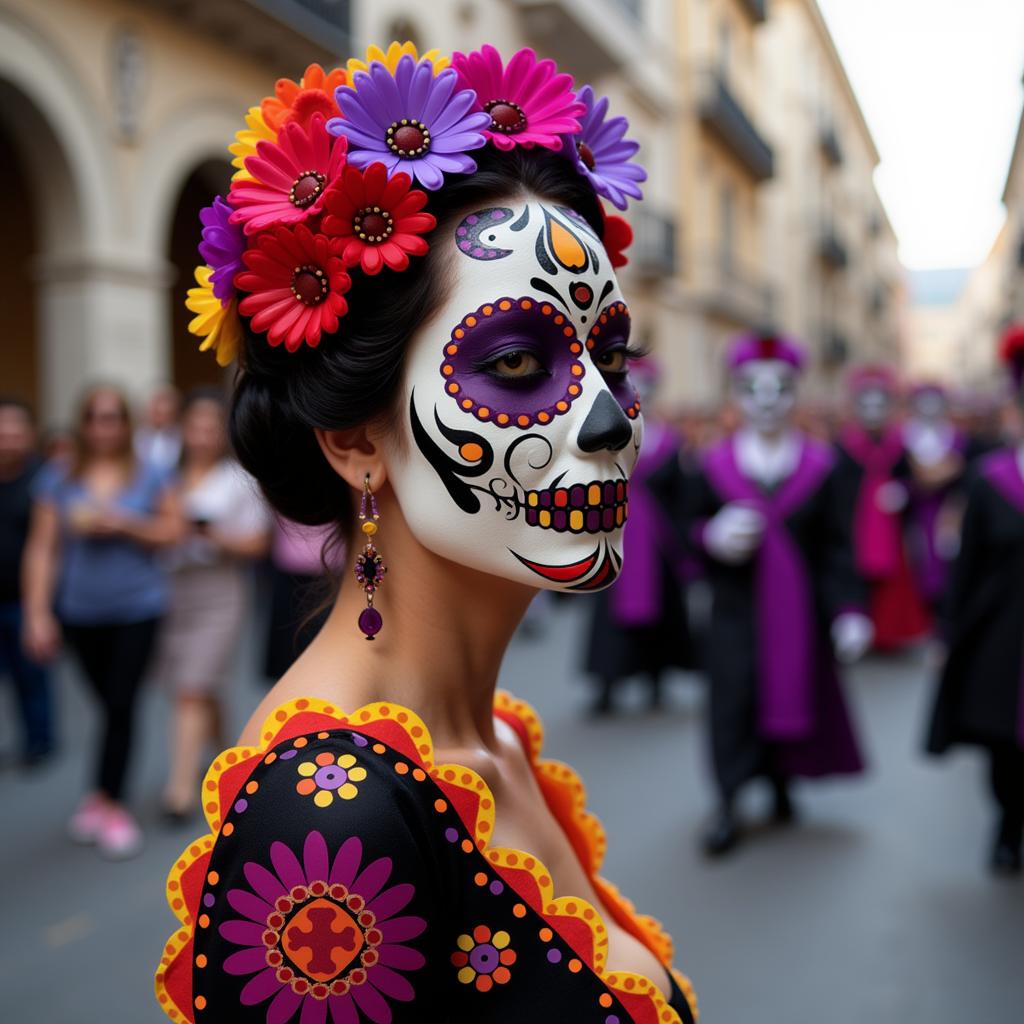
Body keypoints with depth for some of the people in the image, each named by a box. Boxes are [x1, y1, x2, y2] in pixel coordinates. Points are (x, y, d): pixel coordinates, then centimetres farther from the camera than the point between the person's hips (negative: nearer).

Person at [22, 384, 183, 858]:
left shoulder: (148, 477, -1)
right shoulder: (57, 479, -1)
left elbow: (172, 531, -1)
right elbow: (42, 548, -3)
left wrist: (124, 524, -16)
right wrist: (38, 613, -9)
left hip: (136, 609, -1)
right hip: (79, 610, 1)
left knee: (121, 704, -3)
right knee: (109, 705, 9)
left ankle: (108, 801, 8)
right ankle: (107, 797, 28)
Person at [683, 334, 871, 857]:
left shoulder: (820, 466, -2)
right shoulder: (714, 465, -3)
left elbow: (838, 548, -3)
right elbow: (692, 528, 2)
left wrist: (848, 611, -12)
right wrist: (713, 538, -21)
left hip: (800, 608, 1)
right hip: (737, 605, -1)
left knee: (795, 693, 12)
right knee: (734, 700, -4)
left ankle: (782, 782, 36)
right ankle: (728, 805, 6)